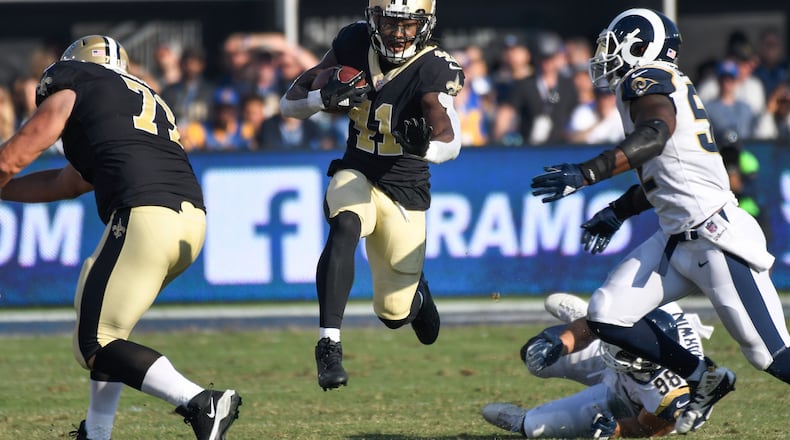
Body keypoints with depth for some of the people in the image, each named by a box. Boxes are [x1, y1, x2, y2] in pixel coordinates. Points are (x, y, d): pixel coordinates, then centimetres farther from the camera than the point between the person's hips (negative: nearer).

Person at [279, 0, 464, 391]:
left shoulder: (434, 69, -18)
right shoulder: (353, 45, -7)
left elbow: (450, 142, -33)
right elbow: (289, 105, -4)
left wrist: (425, 145, -56)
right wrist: (326, 97, -26)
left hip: (404, 192, -1)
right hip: (355, 176, 1)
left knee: (395, 313, 2)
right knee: (344, 227, -35)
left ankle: (416, 292, 41)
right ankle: (328, 345, -35)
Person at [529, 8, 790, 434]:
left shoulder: (647, 80, -9)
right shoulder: (671, 86, 19)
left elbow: (656, 134, -31)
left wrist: (586, 173, -38)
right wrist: (618, 212, 37)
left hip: (715, 235, -9)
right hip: (678, 239, 9)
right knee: (607, 316, 0)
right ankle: (704, 378, 12)